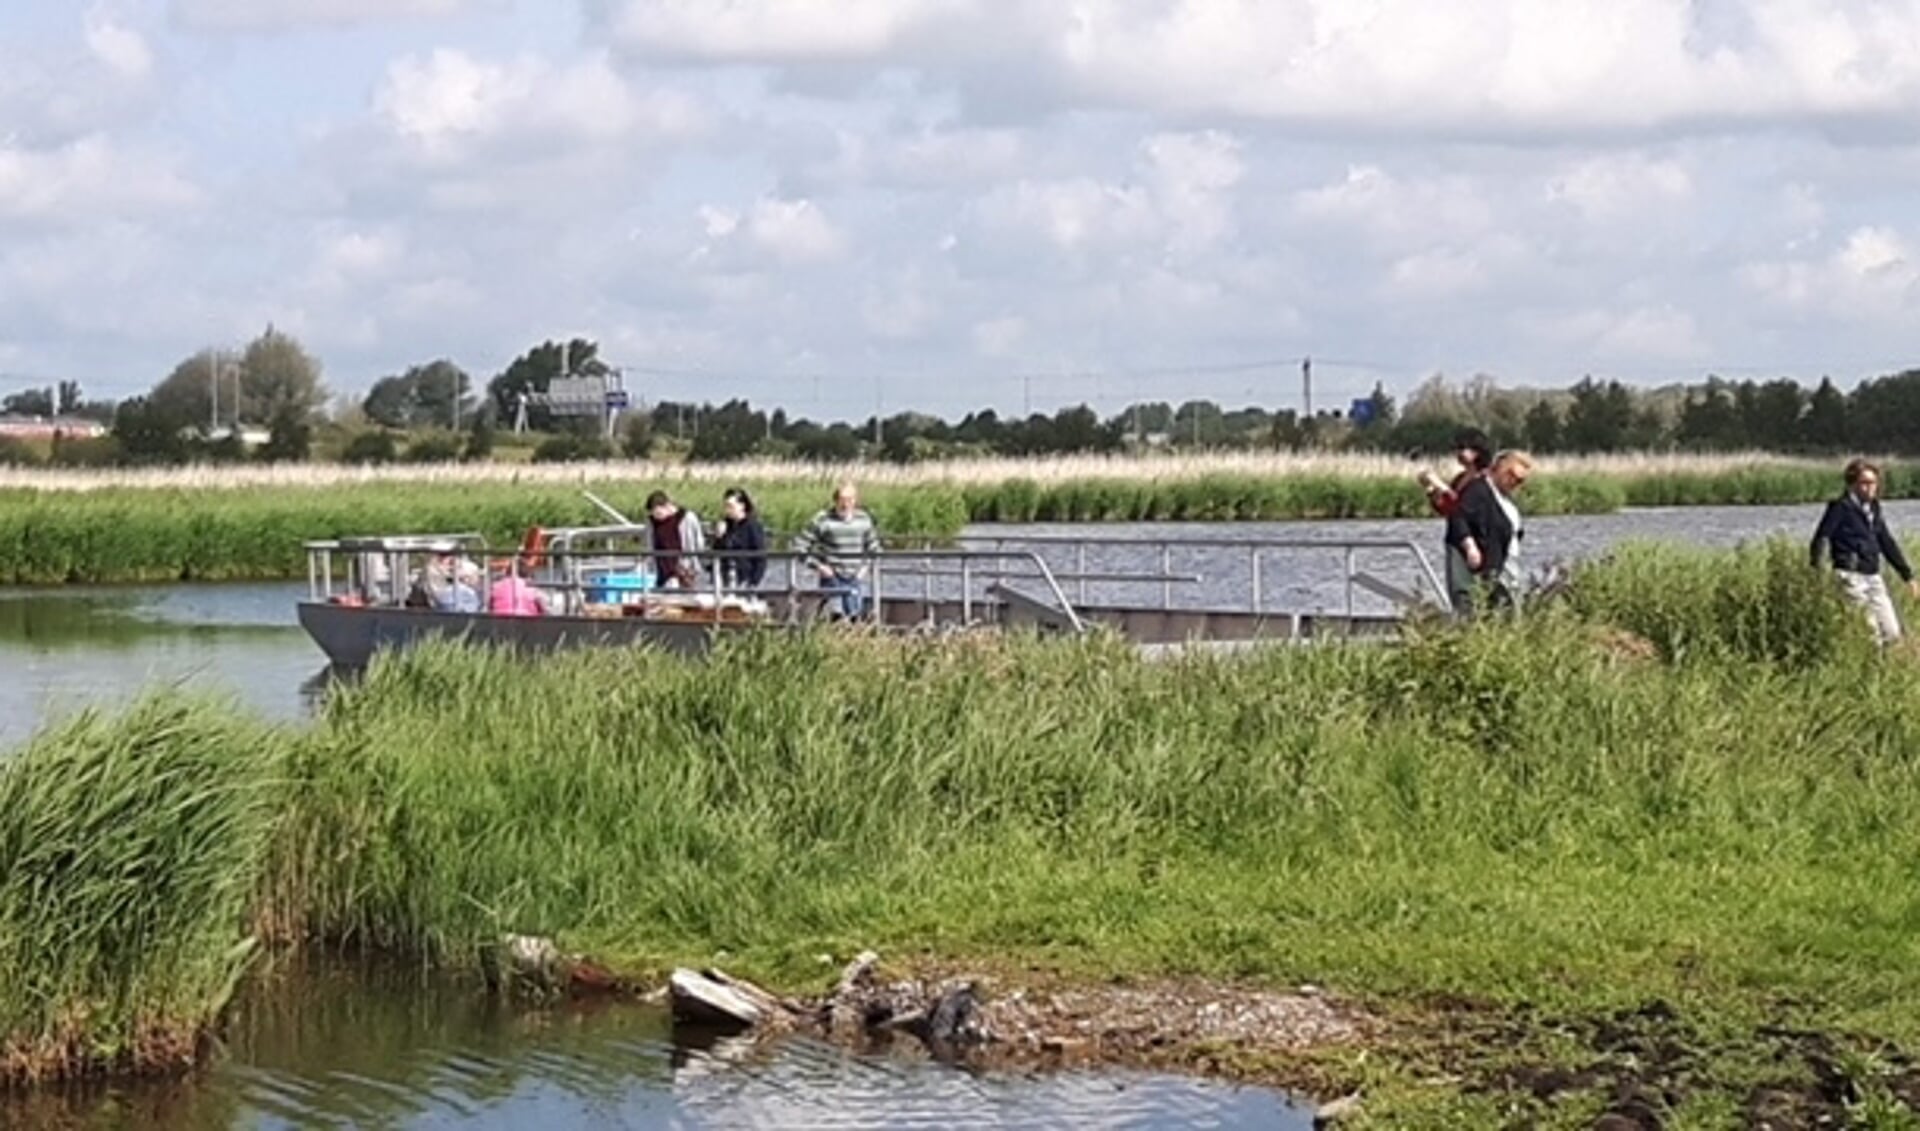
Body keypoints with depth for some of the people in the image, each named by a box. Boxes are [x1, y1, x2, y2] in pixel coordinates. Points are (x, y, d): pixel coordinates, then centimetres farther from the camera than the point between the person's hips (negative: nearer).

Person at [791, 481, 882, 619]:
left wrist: (866, 565, 6)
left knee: (855, 617, 3)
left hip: (856, 577, 4)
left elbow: (873, 545, 20)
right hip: (832, 579, -4)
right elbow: (799, 545, -7)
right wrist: (817, 565, -13)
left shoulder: (864, 519, 5)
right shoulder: (823, 520, -9)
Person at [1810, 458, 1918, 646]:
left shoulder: (1873, 509, 16)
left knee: (1891, 633, 6)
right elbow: (1821, 539, -12)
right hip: (1851, 577, -8)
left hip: (1873, 578, 8)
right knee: (1868, 633, -13)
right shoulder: (1841, 507, -6)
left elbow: (1888, 544, 24)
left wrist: (1907, 575, 26)